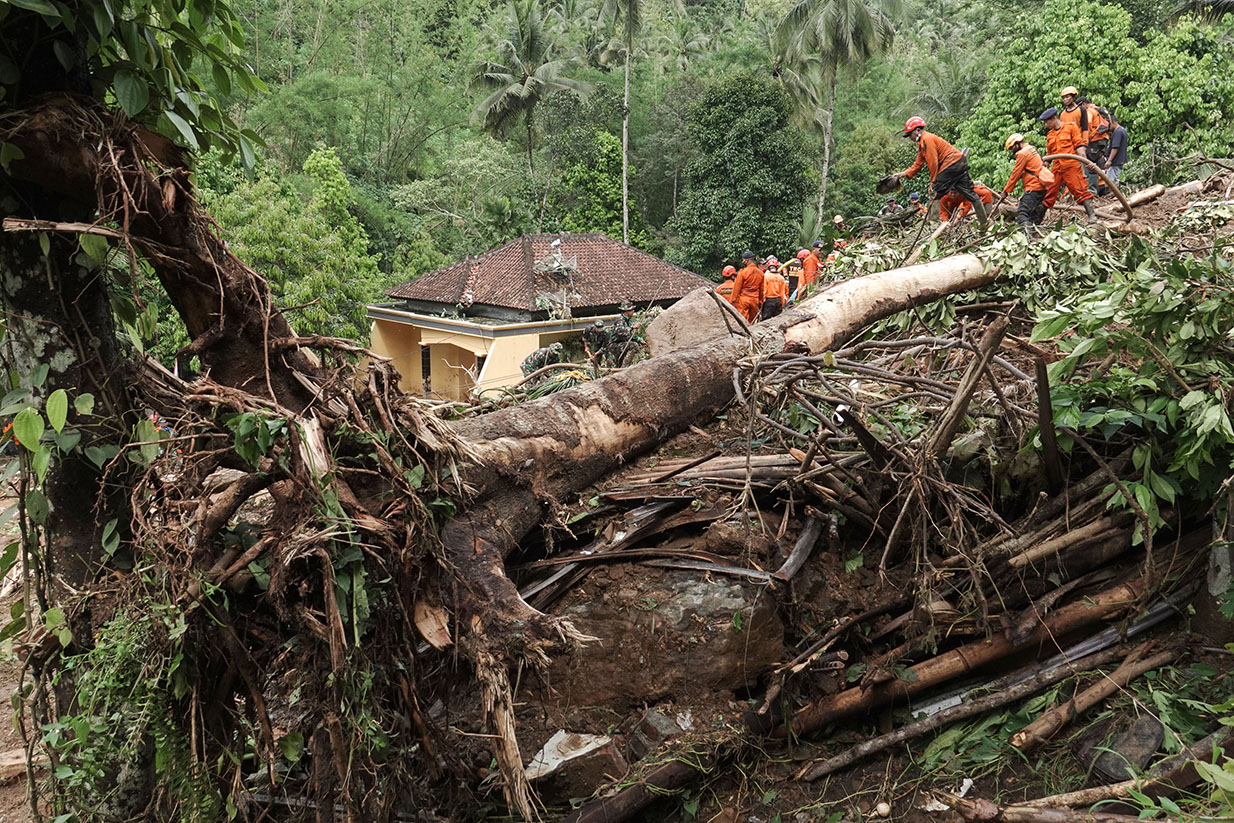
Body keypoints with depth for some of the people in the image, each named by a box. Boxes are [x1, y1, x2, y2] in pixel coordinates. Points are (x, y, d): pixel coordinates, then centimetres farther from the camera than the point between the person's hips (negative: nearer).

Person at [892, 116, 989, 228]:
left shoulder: (927, 139, -12)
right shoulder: (921, 143, 20)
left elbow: (933, 162, -16)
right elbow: (918, 164, 18)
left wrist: (933, 181, -11)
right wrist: (904, 173, 5)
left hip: (952, 163, -10)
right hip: (960, 163, 10)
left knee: (937, 193, -9)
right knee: (969, 193, 10)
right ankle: (984, 224, 12)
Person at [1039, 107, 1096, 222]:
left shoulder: (1071, 127, 3)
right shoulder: (1049, 135, 19)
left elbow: (1078, 145, -3)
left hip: (1071, 166, -5)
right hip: (1056, 168, 5)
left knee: (1079, 188, -9)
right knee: (1049, 192, 6)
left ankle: (1091, 214, -7)